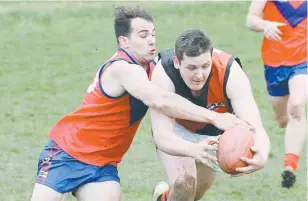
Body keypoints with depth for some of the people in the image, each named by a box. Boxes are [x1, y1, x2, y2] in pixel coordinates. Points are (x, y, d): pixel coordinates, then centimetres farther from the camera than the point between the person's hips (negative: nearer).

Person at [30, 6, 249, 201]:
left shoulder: (150, 69, 2)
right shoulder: (123, 69, -25)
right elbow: (160, 101, -40)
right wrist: (214, 118, -45)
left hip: (102, 163, 7)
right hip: (68, 152, -7)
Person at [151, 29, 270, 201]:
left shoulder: (231, 73, -38)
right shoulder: (164, 73, -39)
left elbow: (254, 127, -45)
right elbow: (161, 135, -46)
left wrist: (262, 156, -70)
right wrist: (194, 149, -69)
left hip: (214, 133, 2)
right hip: (177, 130, -2)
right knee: (183, 181, -25)